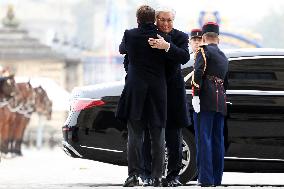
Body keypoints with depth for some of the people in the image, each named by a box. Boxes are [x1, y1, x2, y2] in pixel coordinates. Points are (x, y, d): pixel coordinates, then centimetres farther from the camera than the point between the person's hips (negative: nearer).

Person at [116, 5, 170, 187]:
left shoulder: (130, 35, -3)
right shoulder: (163, 37, -2)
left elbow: (122, 49, 17)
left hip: (135, 90, -1)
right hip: (158, 91, 1)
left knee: (135, 134, 2)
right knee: (158, 136, 6)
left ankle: (134, 174, -5)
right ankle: (157, 177, 5)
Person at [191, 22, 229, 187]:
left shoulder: (204, 51, -1)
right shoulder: (224, 57, 23)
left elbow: (198, 73, -14)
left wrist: (196, 95, -17)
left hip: (206, 100, -7)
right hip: (221, 103, 7)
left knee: (203, 138, -9)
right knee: (217, 141, 9)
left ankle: (206, 179, -15)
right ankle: (217, 179, 10)